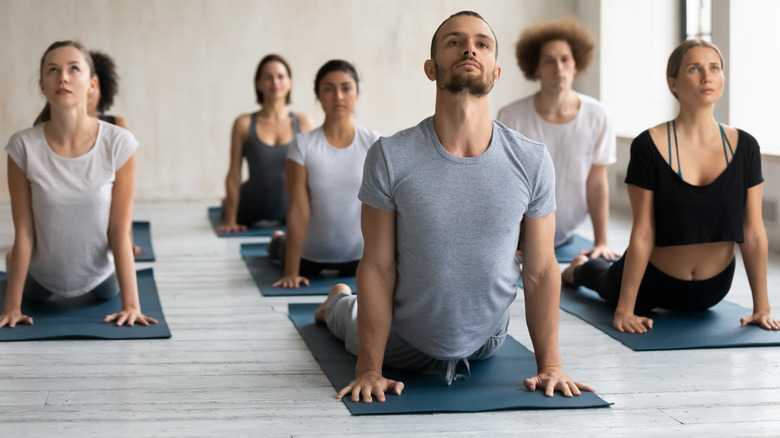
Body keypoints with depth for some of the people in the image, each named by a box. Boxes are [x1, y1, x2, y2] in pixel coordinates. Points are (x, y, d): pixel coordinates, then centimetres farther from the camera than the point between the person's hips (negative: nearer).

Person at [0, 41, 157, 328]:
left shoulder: (118, 144, -27)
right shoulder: (24, 147, -26)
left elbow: (120, 233, -20)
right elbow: (23, 233, -18)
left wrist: (131, 304, -22)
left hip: (100, 271, 0)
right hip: (44, 274, 0)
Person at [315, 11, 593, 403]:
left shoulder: (531, 161, -20)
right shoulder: (390, 157, -25)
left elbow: (541, 270, -12)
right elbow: (378, 267, -18)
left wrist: (549, 364, -13)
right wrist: (370, 369, -17)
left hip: (486, 343, 2)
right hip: (403, 345, -2)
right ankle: (338, 303, 60)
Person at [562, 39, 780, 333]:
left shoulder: (744, 147, -14)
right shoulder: (649, 146, -22)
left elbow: (753, 232, -10)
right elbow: (643, 234, -21)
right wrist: (625, 309, -20)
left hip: (712, 291, 3)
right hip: (653, 283, -3)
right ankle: (578, 268, 64)